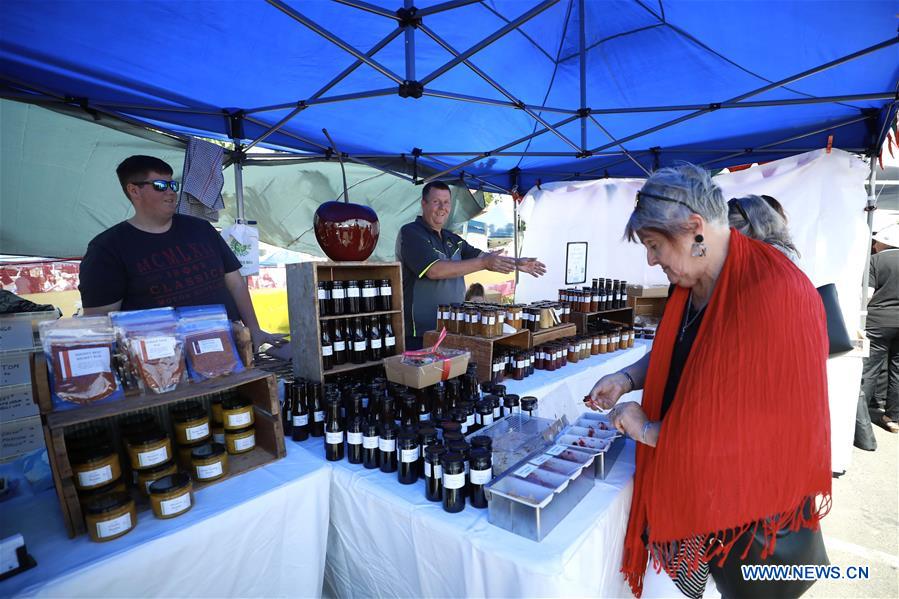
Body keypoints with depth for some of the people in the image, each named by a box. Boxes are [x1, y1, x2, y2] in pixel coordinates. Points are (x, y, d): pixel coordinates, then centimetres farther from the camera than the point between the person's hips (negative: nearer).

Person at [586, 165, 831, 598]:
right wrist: (628, 377, -3)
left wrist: (649, 431, -18)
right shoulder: (691, 282, 0)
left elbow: (756, 429, -26)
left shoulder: (775, 296, -26)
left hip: (749, 513, -7)